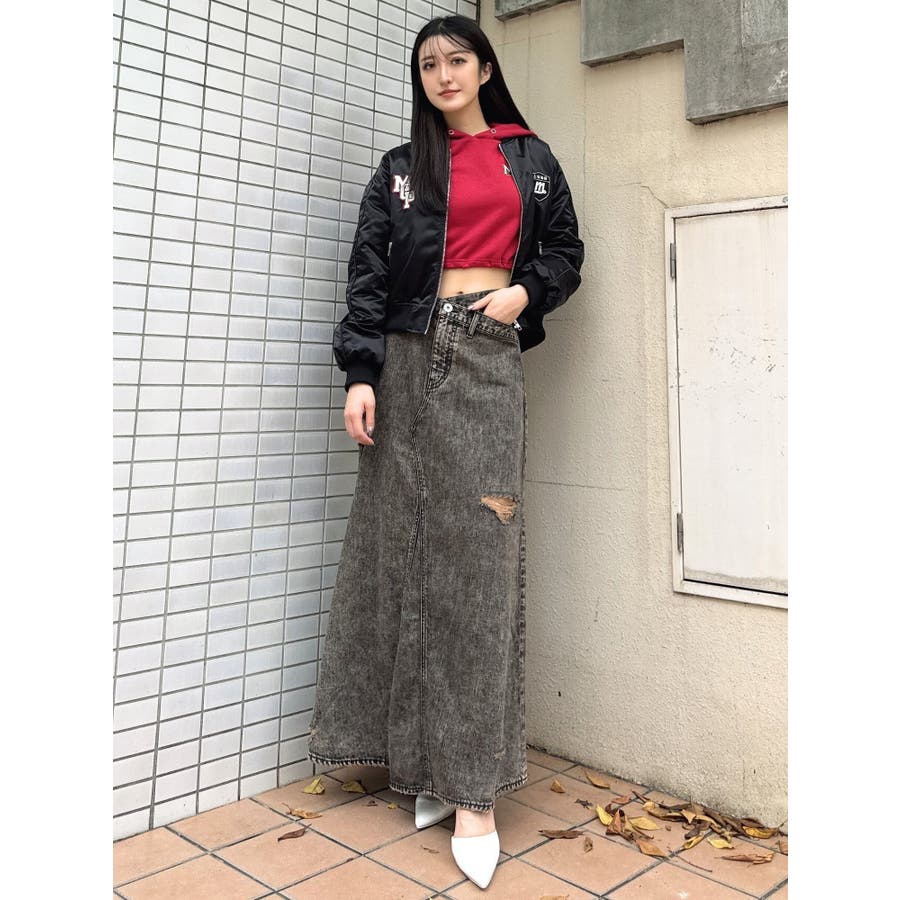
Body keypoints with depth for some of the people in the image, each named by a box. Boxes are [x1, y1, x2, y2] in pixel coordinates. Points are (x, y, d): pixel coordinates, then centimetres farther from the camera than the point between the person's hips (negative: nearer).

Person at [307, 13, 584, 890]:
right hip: (411, 359, 1)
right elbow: (368, 272, 4)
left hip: (489, 361, 0)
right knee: (408, 544, -2)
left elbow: (564, 250, 19)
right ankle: (420, 756, 10)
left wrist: (525, 293, -3)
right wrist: (360, 375, -9)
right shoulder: (399, 169, 14)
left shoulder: (530, 158, 17)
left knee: (478, 553, -7)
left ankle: (474, 787, -3)